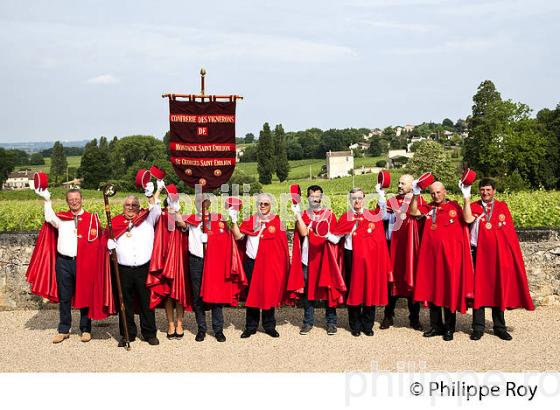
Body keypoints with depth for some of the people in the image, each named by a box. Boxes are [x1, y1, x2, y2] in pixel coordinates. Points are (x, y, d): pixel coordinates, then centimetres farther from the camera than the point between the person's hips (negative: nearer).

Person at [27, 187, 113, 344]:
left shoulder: (91, 218, 2)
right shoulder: (61, 218, 8)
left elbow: (98, 240, 0)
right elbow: (49, 218, -10)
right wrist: (47, 200, -17)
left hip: (84, 263, -2)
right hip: (64, 262, 2)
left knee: (85, 297, 7)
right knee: (64, 298, 9)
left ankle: (85, 330, 19)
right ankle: (63, 330, 20)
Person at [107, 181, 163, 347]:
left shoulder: (147, 218, 8)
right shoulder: (115, 222, 9)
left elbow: (155, 209, -7)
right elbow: (110, 243, 13)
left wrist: (151, 194, -19)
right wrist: (111, 250, -8)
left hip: (144, 269, -1)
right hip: (124, 270, 1)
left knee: (146, 302, 5)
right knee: (126, 304, 8)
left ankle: (150, 334, 17)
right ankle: (127, 334, 20)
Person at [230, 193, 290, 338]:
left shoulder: (277, 221, 2)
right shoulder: (250, 220, 8)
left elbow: (283, 243, 2)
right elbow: (238, 236, 0)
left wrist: (284, 262, -5)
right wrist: (234, 220, -9)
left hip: (270, 263, -2)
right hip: (251, 262, 2)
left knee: (269, 294, 5)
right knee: (251, 294, 7)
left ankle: (269, 326, 17)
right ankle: (250, 326, 15)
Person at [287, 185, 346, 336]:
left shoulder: (329, 215, 5)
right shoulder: (303, 215, 8)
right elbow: (303, 232, -9)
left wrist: (328, 235, -17)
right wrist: (297, 215, -14)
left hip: (325, 258, -1)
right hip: (308, 258, 2)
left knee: (328, 289, -1)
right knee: (308, 290, 5)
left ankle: (331, 322, 8)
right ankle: (308, 321, 15)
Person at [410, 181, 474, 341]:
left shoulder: (454, 207, 1)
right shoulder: (429, 208, 10)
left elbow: (465, 227, 0)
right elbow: (413, 212, -5)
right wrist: (416, 194, -11)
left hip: (450, 255, -4)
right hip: (431, 255, 4)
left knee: (450, 291, 2)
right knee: (432, 290, 9)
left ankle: (449, 328, 12)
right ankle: (436, 326, 21)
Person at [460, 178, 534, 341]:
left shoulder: (502, 206, 9)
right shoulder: (474, 206, 4)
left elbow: (510, 230, 9)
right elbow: (468, 219, -18)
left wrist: (513, 252, 4)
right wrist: (466, 197, -20)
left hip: (501, 254, 2)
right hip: (480, 253, -1)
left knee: (500, 289, 6)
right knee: (479, 289, -1)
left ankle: (500, 327, 16)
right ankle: (478, 327, 5)